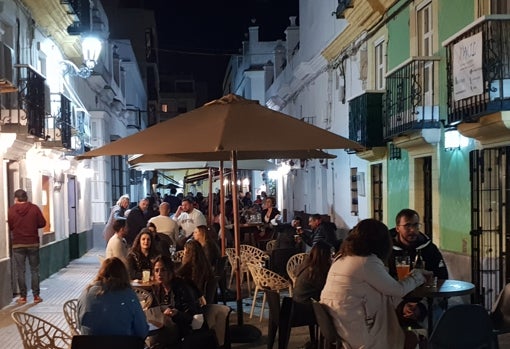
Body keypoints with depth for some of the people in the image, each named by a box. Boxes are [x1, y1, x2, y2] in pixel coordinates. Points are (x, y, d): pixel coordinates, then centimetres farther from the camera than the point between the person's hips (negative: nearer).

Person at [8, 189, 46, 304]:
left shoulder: (11, 210, -5)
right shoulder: (34, 208, -4)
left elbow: (9, 226, -1)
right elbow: (42, 223, -3)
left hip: (18, 244, -1)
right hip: (33, 243, 1)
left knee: (20, 271, 6)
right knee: (34, 270, 8)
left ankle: (23, 297, 7)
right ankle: (36, 296, 8)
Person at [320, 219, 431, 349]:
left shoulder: (341, 258, 8)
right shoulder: (368, 262, -17)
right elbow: (399, 290, -7)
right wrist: (418, 275, 11)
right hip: (359, 338, -8)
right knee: (411, 338, 14)